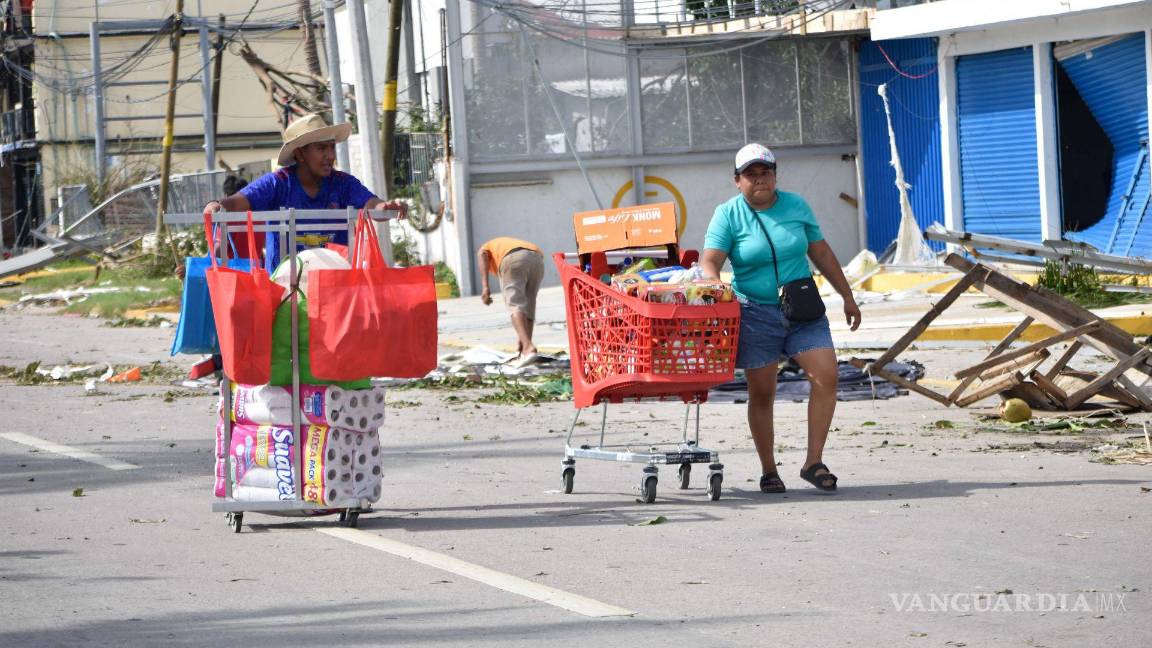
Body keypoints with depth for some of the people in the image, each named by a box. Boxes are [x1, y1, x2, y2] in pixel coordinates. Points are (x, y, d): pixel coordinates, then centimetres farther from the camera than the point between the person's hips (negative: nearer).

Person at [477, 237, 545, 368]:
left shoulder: (485, 248, 34)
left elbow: (482, 254, 3)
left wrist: (485, 287, -8)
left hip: (513, 261, -5)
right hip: (536, 260, 5)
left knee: (514, 306, -9)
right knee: (528, 308, 15)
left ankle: (528, 348, -26)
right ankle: (525, 351, 8)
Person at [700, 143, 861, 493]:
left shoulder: (795, 205, 6)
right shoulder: (728, 215, -3)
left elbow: (821, 252, 16)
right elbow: (710, 261, -14)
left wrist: (847, 297, 18)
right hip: (755, 314, -2)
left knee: (826, 376, -13)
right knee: (761, 394, 1)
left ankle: (813, 462, -7)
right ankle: (768, 471, 12)